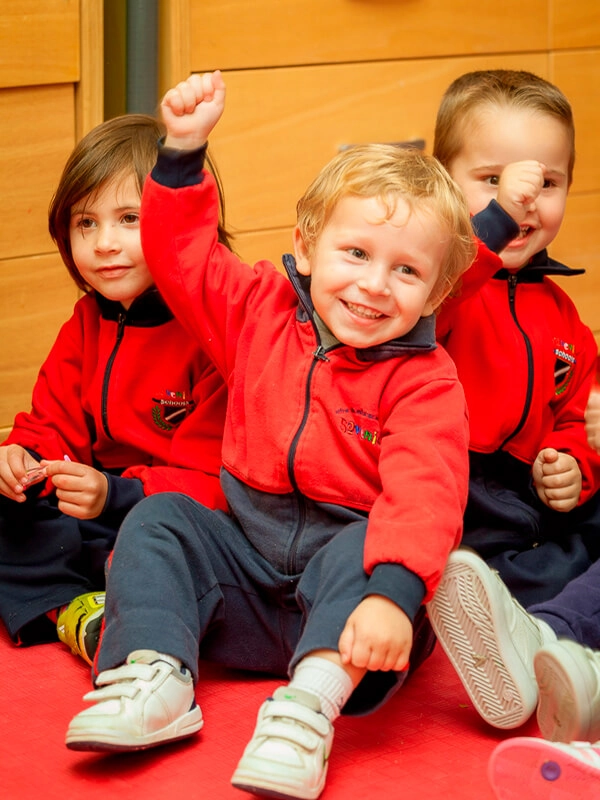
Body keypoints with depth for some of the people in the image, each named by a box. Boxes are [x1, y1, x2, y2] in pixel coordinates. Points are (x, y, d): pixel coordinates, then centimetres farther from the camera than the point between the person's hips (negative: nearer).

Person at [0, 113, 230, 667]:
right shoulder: (87, 325, 9)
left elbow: (216, 482, -20)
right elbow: (54, 427, 13)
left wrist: (117, 495, -32)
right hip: (101, 519, 8)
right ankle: (72, 612, -21)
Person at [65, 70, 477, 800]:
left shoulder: (423, 381, -13)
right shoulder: (262, 314, 3)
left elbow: (422, 494, -28)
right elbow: (183, 255, 8)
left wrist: (396, 593, -45)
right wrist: (183, 152, -5)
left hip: (346, 562, -5)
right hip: (248, 562, 5)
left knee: (364, 547, -34)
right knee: (158, 519, -11)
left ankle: (310, 705, -51)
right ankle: (154, 677, -29)